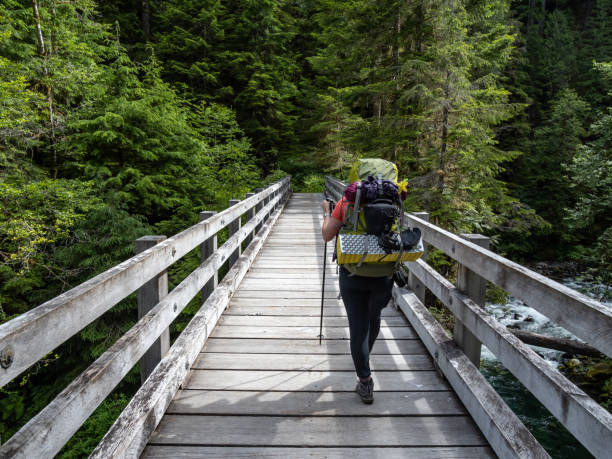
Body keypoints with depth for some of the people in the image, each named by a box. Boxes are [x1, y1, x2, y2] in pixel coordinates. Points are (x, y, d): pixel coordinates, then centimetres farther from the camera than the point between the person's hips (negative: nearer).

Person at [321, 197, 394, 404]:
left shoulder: (346, 202, -5)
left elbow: (327, 235, 2)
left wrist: (326, 212, 17)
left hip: (353, 274, -2)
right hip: (383, 273, 2)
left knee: (358, 327, 6)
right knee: (374, 318, 26)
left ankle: (365, 383, 7)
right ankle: (364, 357, 49)